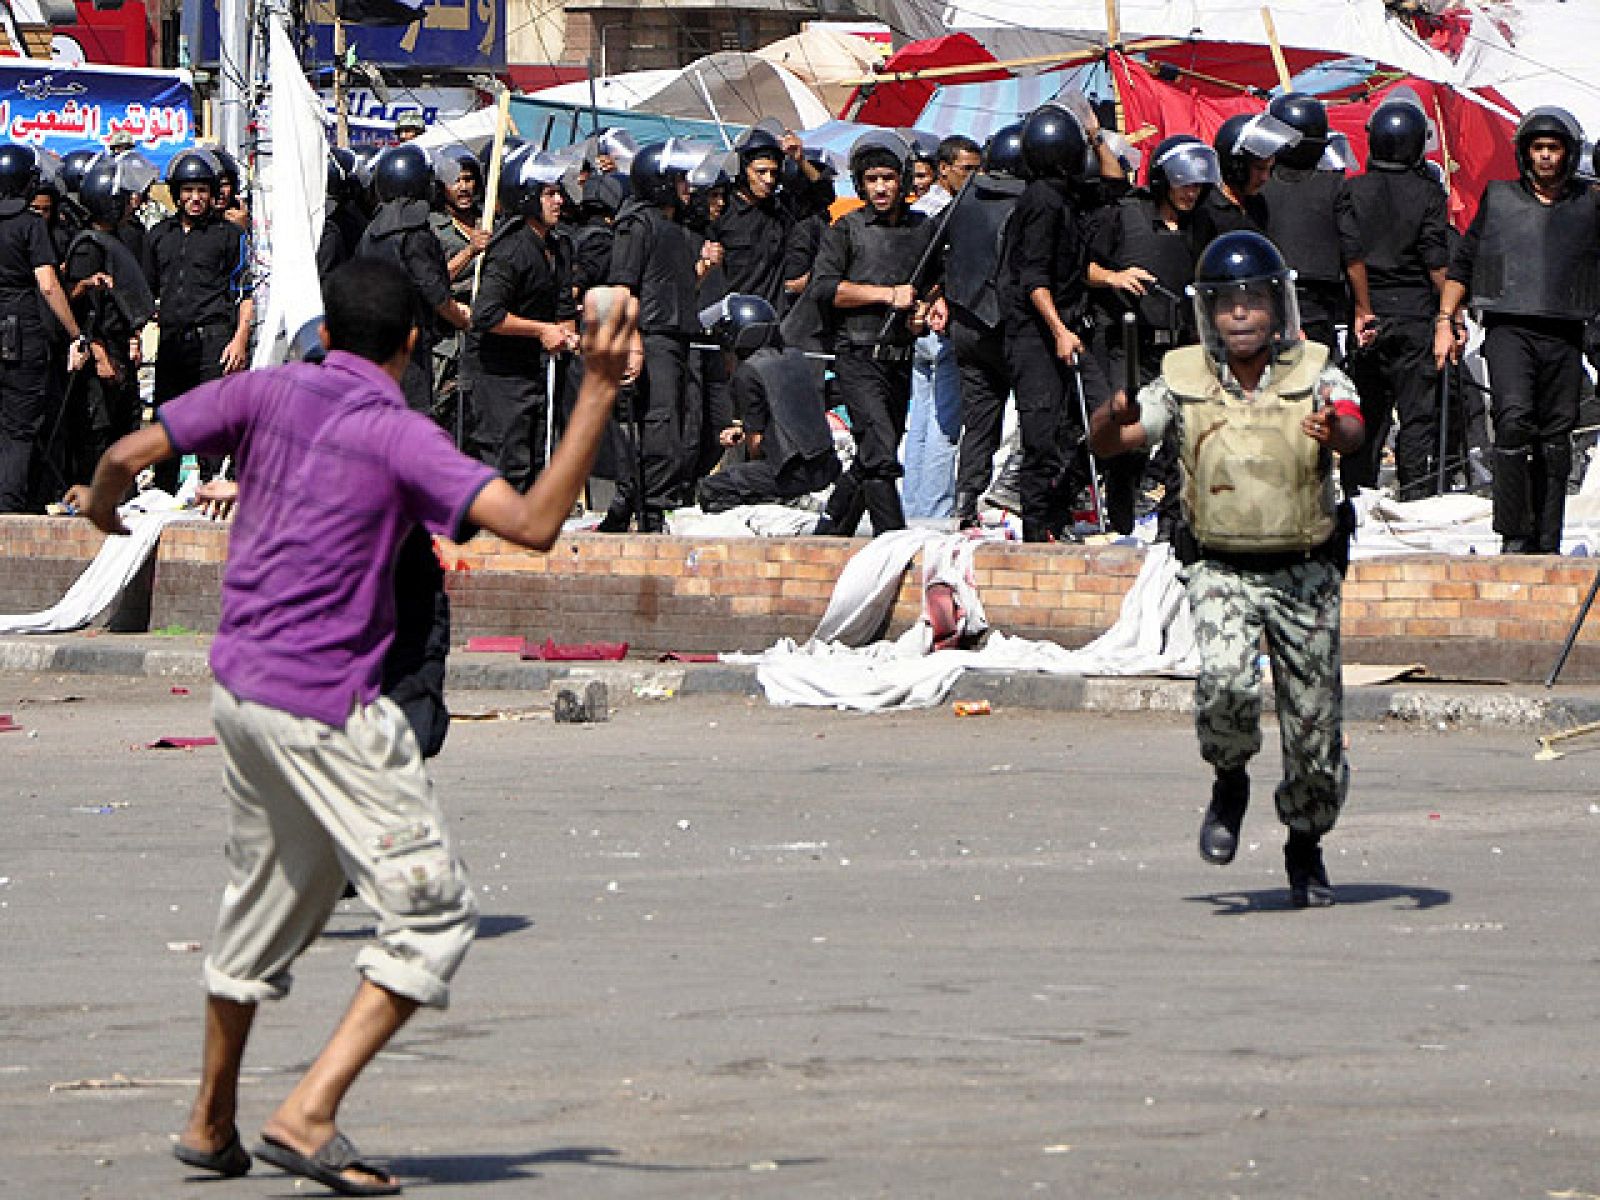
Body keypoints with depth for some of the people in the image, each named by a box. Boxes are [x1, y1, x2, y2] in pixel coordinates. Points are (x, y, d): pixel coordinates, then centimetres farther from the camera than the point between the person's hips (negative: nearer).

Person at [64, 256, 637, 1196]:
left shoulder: (268, 392, 4)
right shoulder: (400, 438, -13)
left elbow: (128, 454, 7)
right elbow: (535, 525, -24)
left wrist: (104, 500, 30)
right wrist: (600, 391, -24)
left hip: (241, 687, 8)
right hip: (325, 711, -8)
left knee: (268, 905, 24)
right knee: (435, 912, -4)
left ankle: (213, 1122, 34)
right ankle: (311, 1116, -14)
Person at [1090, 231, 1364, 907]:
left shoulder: (1313, 375, -7)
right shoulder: (1184, 381, -1)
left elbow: (1353, 431, -25)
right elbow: (1107, 443, 0)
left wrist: (1335, 428, -50)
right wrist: (1115, 415, -24)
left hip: (1305, 572, 0)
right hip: (1221, 567, 0)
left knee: (1314, 725, 6)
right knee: (1226, 680, -28)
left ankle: (1305, 845, 33)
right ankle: (1230, 781, 3)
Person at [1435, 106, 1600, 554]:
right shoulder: (1498, 199, 10)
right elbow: (1461, 264, 17)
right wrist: (1445, 319, 9)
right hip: (1509, 328, -2)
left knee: (1556, 436, 3)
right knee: (1514, 420, -20)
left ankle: (1546, 543, 10)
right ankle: (1514, 537, -15)